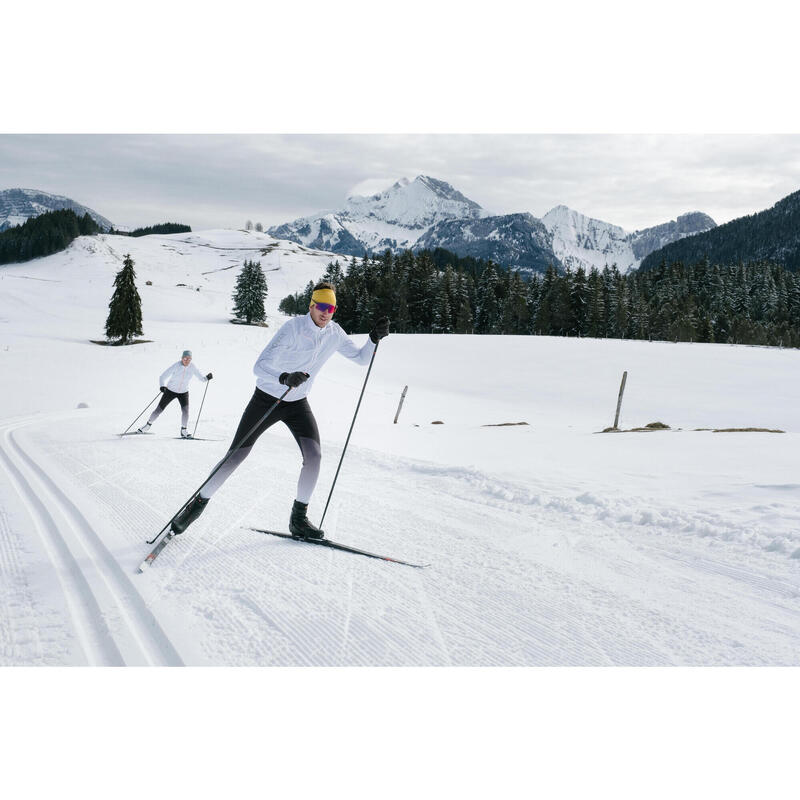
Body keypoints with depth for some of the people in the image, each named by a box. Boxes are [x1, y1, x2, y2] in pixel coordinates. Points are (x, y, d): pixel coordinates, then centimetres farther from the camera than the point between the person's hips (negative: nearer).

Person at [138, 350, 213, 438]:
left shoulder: (192, 367, -14)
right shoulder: (175, 366, -23)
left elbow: (201, 378, -9)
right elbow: (162, 377, -22)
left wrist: (207, 378, -31)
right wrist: (163, 386, -41)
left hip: (183, 392, 1)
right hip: (170, 390, -1)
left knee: (185, 409, -21)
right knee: (159, 409, 3)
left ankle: (184, 431, -9)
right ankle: (148, 425, 26)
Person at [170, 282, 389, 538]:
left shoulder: (334, 333, -6)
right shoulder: (293, 328, -25)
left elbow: (361, 358, 4)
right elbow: (260, 367, -30)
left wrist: (374, 338, -16)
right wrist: (285, 378, -50)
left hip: (298, 403, 4)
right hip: (266, 399, -4)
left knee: (314, 454, -16)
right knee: (236, 455, -2)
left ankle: (299, 519, -2)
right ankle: (199, 503, 17)